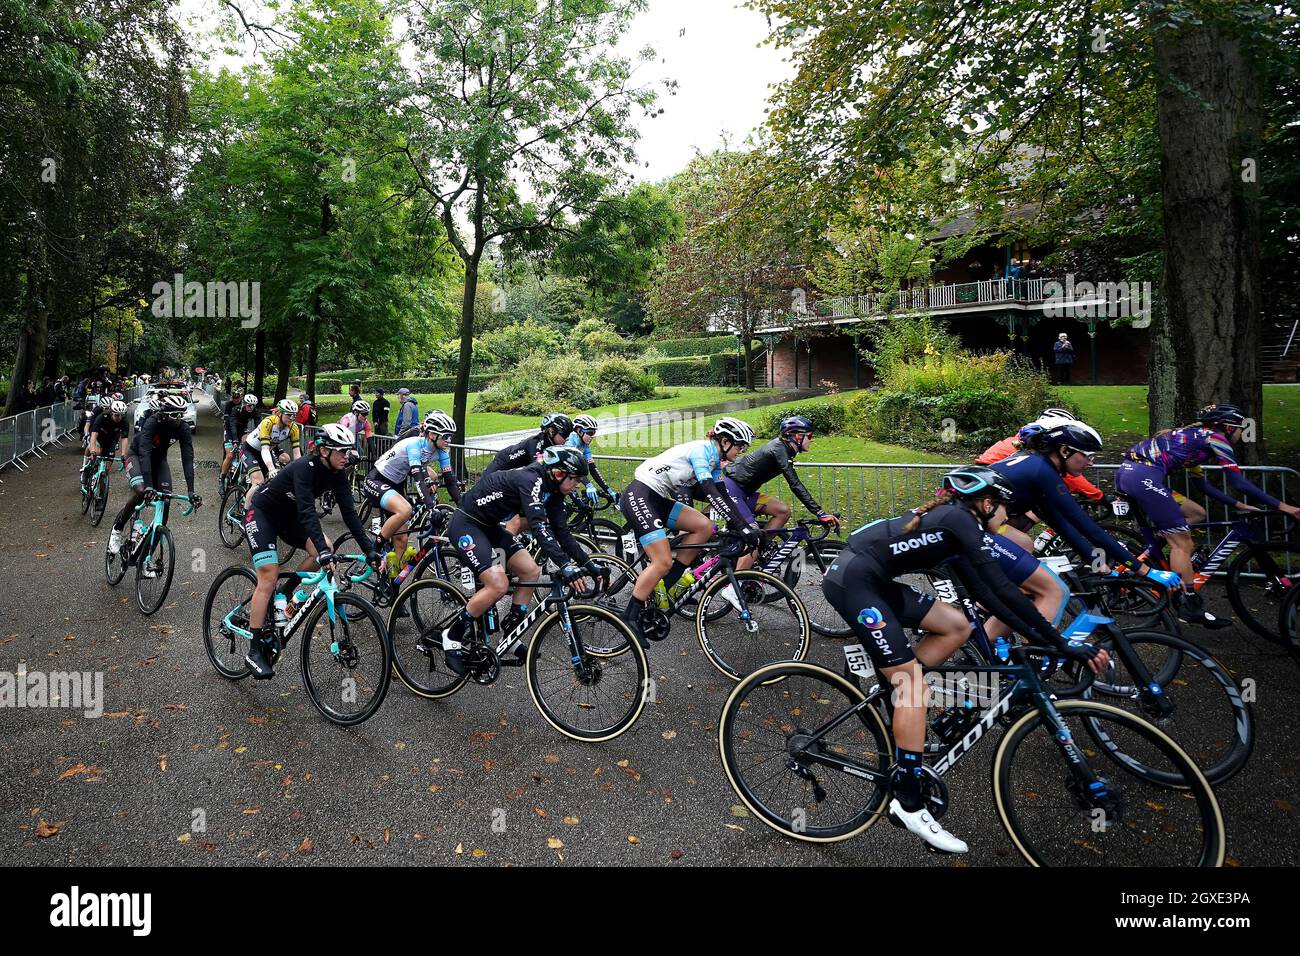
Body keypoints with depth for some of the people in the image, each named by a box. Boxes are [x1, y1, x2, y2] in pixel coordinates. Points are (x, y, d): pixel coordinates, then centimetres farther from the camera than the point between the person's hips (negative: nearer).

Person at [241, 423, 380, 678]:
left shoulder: (337, 473, -12)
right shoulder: (304, 467, -32)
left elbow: (349, 513, -14)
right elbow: (307, 511, -42)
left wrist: (369, 551, -22)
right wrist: (322, 549, -53)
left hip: (288, 516, 7)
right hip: (261, 513, -7)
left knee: (325, 549, -17)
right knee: (269, 575, -16)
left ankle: (285, 593, 6)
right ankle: (255, 650, -9)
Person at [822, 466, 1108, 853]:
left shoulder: (952, 526, 19)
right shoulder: (961, 518, -7)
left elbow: (984, 594, 19)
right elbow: (1002, 589, -14)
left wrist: (1037, 636, 15)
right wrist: (1060, 644, -9)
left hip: (874, 581, 10)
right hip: (853, 580, -10)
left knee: (957, 626, 11)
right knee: (913, 684, -8)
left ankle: (891, 689, 16)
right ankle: (909, 805, -1)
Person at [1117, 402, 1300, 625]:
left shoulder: (1194, 436, 30)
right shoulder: (1215, 438, 5)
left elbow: (1201, 483, 33)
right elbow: (1239, 483, -1)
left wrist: (1238, 505, 33)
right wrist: (1281, 506, 4)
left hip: (1126, 472, 9)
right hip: (1144, 476, -9)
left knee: (1196, 514, 21)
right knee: (1182, 542, -1)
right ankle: (1189, 607, 1)